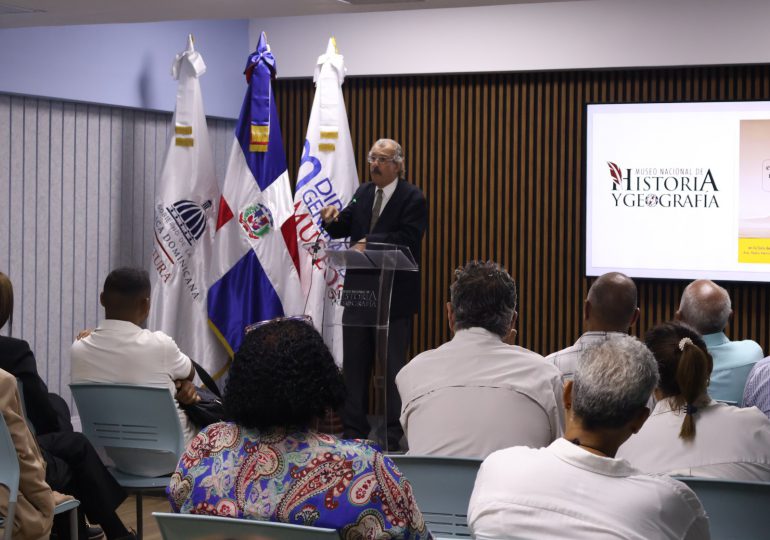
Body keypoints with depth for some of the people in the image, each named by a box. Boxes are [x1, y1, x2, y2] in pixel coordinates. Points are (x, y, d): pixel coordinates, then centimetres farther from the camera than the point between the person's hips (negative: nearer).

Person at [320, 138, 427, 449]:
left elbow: (407, 239, -20)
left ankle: (394, 434, 10)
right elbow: (342, 229, 10)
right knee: (354, 363, 10)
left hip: (395, 296, -6)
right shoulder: (363, 194, 13)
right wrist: (332, 220, -11)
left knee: (393, 365, 2)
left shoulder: (412, 199, -7)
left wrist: (369, 242, -26)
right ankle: (354, 430, 20)